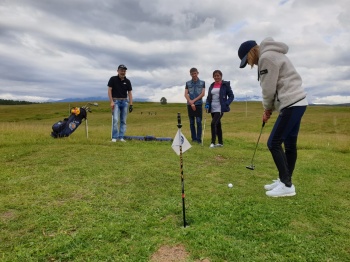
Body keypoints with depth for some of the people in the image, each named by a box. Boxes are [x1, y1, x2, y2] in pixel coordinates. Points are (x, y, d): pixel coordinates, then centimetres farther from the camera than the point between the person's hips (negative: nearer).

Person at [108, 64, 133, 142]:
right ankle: (114, 137, -7)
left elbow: (130, 93, 7)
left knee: (123, 121, 4)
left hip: (124, 101, 4)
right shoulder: (113, 79, -1)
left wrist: (131, 104, 0)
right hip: (116, 101, -3)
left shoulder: (127, 81, 7)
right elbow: (109, 90, -3)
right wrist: (111, 102, -12)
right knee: (115, 119, -14)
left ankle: (121, 137, 11)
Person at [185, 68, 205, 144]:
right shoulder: (188, 83, 10)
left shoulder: (202, 82, 7)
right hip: (190, 105, 2)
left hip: (198, 104, -2)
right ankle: (193, 138, 11)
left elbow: (203, 94, -1)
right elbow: (186, 94, 3)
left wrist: (194, 100, -9)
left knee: (198, 122, -6)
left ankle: (199, 139, -2)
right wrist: (191, 103, -9)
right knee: (192, 123, 4)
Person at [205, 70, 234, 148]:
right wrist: (207, 105, -1)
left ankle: (213, 142, -12)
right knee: (218, 125, 11)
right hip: (213, 109, 6)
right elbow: (208, 97, 15)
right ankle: (220, 142, 20)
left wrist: (226, 104, -14)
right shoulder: (212, 85, 13)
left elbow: (231, 96, -1)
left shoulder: (225, 84, -2)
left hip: (220, 108, -6)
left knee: (213, 123, -19)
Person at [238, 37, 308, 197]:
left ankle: (287, 185, -1)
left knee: (274, 143, -8)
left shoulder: (266, 57, -11)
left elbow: (269, 89, -12)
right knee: (289, 144, 11)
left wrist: (267, 108, 5)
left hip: (291, 104, -10)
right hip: (297, 102, 10)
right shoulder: (271, 55, 21)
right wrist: (269, 109, 14)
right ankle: (284, 181, 20)